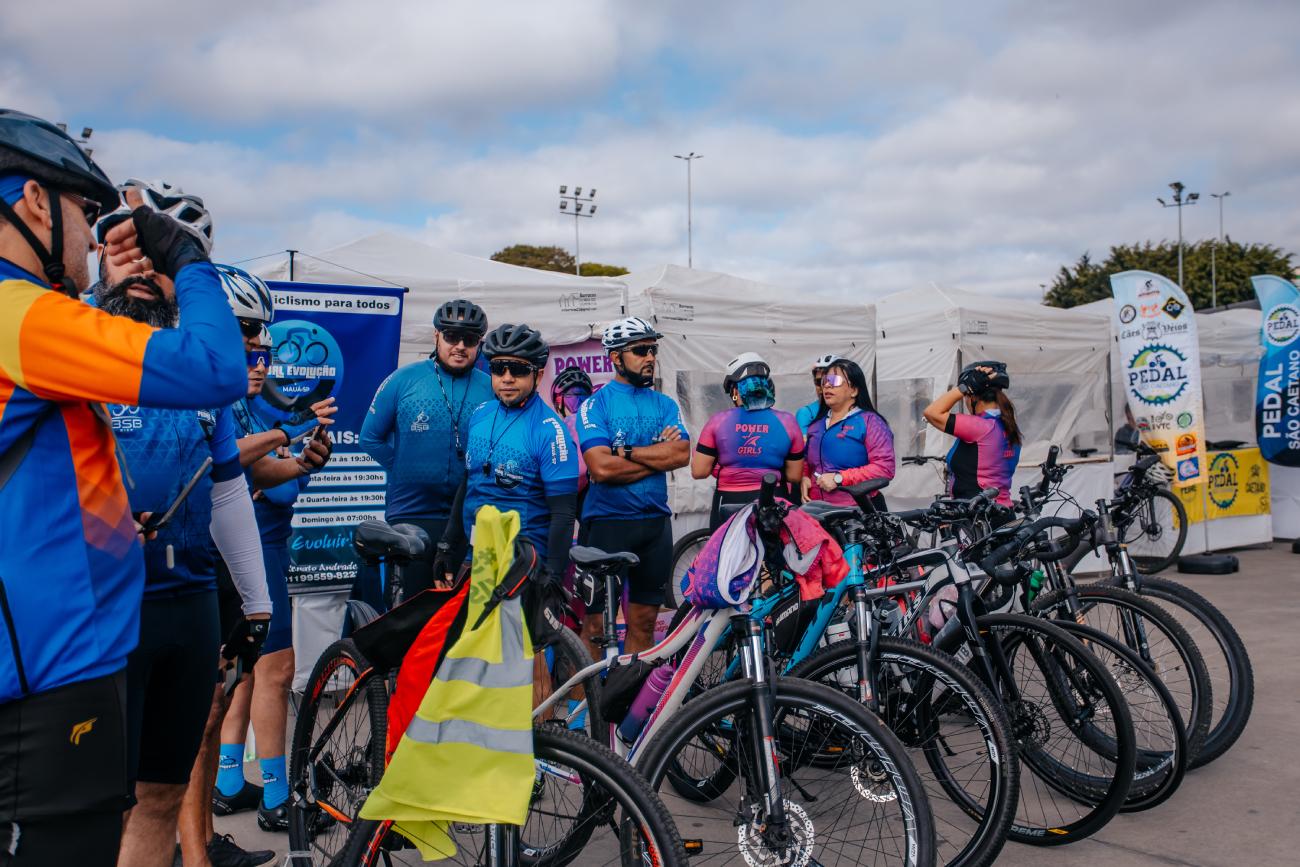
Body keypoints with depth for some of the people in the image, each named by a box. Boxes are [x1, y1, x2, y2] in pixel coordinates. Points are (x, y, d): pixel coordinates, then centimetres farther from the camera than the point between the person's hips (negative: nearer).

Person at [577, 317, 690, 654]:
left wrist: (626, 452, -13)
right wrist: (658, 454, -9)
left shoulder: (665, 405, 10)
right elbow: (601, 468, -17)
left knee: (643, 621, 10)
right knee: (597, 622, 0)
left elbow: (682, 454, -7)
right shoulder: (595, 404, -3)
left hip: (655, 522, 4)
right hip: (606, 522, -4)